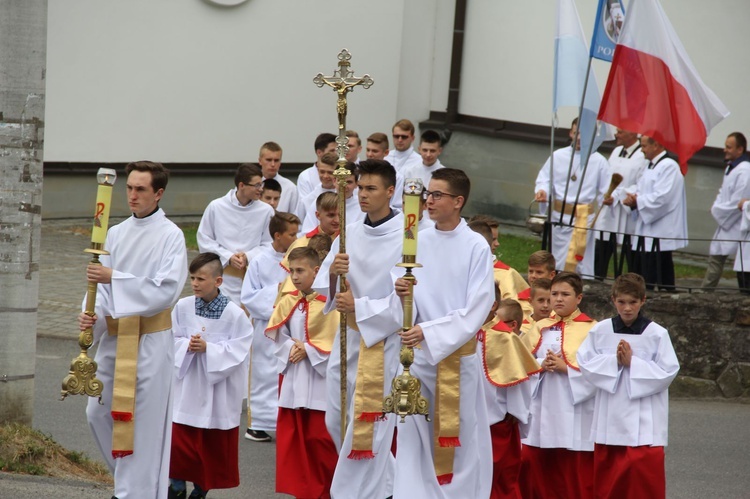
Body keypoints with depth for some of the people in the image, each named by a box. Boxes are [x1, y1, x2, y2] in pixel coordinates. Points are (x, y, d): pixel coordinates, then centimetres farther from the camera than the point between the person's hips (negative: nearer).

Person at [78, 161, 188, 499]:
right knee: (98, 413, 13)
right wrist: (92, 315, -13)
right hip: (113, 335, 6)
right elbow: (101, 283, 7)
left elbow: (167, 290, -19)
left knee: (142, 422, -3)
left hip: (150, 340, -6)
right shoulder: (116, 234, 8)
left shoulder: (170, 236, -9)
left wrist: (115, 278, -25)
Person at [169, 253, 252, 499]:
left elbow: (238, 350, -12)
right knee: (179, 439, 1)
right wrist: (187, 346, -16)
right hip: (186, 384, 2)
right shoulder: (183, 307, -3)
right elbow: (171, 340, 3)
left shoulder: (234, 314, -12)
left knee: (214, 443, 8)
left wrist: (207, 348, -21)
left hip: (218, 389, -2)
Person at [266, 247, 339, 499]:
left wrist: (308, 349, -17)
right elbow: (278, 336, 8)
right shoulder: (288, 302, 5)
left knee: (320, 439, -1)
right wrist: (290, 348, -11)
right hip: (293, 379, 5)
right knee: (291, 436, 7)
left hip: (320, 381, -5)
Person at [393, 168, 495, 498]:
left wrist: (430, 332, -19)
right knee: (413, 434, 2)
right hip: (419, 351, 4)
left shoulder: (476, 246, -8)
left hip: (458, 353, -4)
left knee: (459, 438, 4)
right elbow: (408, 303, 7)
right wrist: (402, 293, -16)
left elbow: (477, 309, -12)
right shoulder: (419, 242, 4)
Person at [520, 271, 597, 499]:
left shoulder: (591, 329, -2)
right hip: (542, 410, 4)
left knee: (575, 474, -3)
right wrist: (541, 366, -8)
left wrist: (566, 367, -16)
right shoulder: (540, 328, 11)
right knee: (538, 469, 4)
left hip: (575, 411, -4)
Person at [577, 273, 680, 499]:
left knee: (645, 480, -6)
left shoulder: (657, 334, -6)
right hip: (609, 418, 3)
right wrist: (614, 361, -12)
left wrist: (632, 363, -13)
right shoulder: (600, 331, 2)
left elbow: (668, 373, -8)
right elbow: (584, 364, 1)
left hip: (644, 420, -3)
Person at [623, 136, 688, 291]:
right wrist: (633, 200, -1)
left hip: (660, 235, -10)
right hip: (645, 232, 10)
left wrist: (637, 201, -10)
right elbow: (642, 193, 22)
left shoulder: (669, 167, -13)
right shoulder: (650, 167, 19)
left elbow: (661, 198, -22)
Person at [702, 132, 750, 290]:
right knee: (715, 257, 12)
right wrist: (716, 208, 2)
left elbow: (737, 203, -24)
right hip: (725, 223, 10)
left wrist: (717, 211, -11)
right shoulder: (730, 167, 10)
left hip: (737, 228, -10)